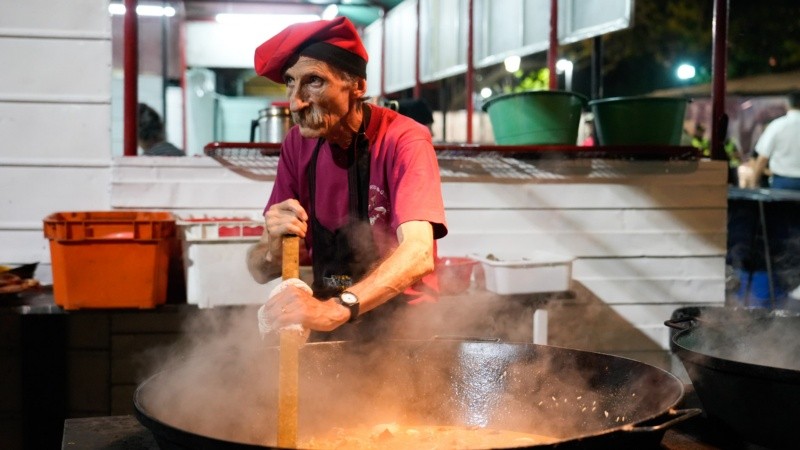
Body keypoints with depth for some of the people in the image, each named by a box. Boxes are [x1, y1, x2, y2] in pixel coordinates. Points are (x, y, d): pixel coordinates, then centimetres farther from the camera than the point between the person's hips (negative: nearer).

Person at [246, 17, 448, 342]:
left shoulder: (402, 141, -15)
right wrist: (274, 244, -22)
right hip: (330, 329, 4)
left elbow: (418, 254, -30)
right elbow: (261, 271, 1)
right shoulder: (298, 143, 0)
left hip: (400, 326, -4)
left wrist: (333, 309, -44)